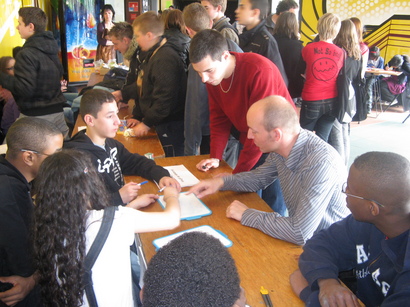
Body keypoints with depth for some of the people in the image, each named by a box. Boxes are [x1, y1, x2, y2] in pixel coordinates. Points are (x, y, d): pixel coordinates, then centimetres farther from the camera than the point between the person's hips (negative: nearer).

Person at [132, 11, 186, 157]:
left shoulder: (165, 58, -19)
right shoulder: (154, 55, 15)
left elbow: (165, 98, -24)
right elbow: (147, 93, 21)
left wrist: (147, 123, -16)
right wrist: (137, 117, 18)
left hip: (170, 126, -10)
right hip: (162, 124, 10)